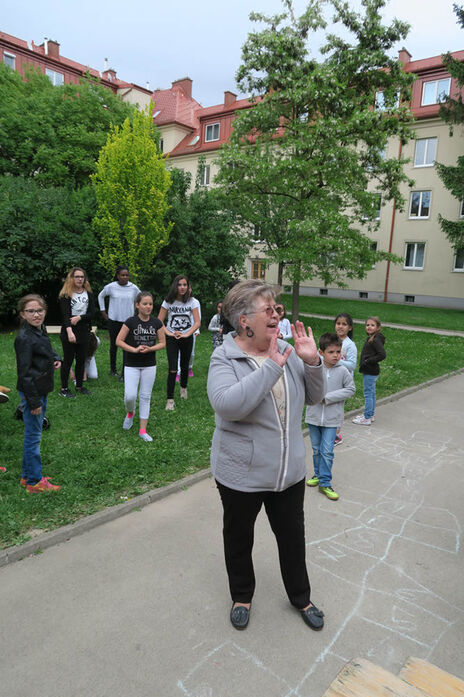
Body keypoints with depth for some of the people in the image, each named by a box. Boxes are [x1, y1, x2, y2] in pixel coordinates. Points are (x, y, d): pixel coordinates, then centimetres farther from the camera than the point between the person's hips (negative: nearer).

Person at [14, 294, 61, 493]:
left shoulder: (40, 330, 5)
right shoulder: (24, 338, -21)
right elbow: (24, 373, -22)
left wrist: (56, 358, 3)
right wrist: (34, 402, -20)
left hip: (42, 389, 9)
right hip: (31, 392, -9)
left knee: (33, 434, 18)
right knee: (33, 435, 2)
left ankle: (27, 475, 33)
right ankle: (34, 482, 15)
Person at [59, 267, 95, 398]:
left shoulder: (89, 294, 7)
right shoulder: (66, 294, -7)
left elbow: (92, 313, 1)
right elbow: (65, 314, -19)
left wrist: (79, 317, -17)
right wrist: (69, 332, -33)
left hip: (84, 332, 4)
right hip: (69, 332, -4)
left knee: (81, 360, 12)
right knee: (68, 360, 3)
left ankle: (79, 386, 25)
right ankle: (64, 388, 13)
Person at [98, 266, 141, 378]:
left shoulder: (134, 288, -2)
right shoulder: (110, 287, -4)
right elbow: (101, 296, 13)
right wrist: (103, 311, 10)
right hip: (113, 320, 0)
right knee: (114, 345, 12)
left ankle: (124, 373, 1)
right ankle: (113, 369, 30)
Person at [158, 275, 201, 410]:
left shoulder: (193, 302, -4)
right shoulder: (168, 301, -5)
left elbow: (197, 322, -10)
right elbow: (159, 321, -4)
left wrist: (186, 334, -22)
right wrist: (169, 333, -19)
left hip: (187, 338, 1)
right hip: (172, 338, -1)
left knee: (184, 366, 15)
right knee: (173, 369, -8)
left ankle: (183, 388, 44)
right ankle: (170, 399, -1)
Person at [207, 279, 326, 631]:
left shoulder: (287, 351, -3)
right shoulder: (224, 358, -16)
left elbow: (314, 396, 2)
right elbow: (227, 404, -34)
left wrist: (312, 362, -16)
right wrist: (271, 367, -34)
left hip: (290, 471, 4)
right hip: (241, 474, -3)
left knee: (293, 537, 21)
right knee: (239, 539, 19)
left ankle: (301, 597, 47)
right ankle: (242, 596, 47)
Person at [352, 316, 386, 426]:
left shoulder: (376, 340, -19)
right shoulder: (371, 338, 10)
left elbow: (382, 355, -26)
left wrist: (368, 361, -20)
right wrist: (363, 364, 7)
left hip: (370, 372, -10)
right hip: (369, 371, 10)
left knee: (368, 393, -2)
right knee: (371, 393, 18)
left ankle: (367, 418, 6)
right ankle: (371, 415, 29)